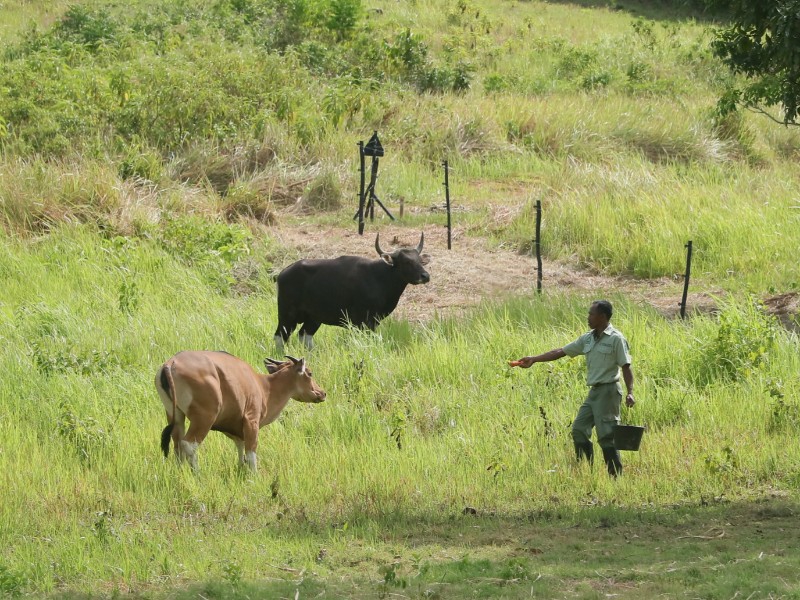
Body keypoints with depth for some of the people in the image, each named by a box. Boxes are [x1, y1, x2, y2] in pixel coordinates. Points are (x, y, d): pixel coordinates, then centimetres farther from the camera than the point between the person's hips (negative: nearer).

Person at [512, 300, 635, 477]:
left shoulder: (616, 339, -9)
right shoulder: (588, 339, 13)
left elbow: (626, 367, -12)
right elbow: (561, 352, 16)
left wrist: (630, 392, -21)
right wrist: (534, 359, 13)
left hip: (608, 391, -8)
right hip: (594, 391, 8)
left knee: (606, 435, -10)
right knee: (579, 429, 6)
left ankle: (616, 476, -5)